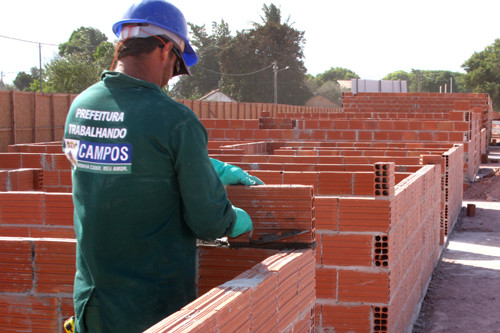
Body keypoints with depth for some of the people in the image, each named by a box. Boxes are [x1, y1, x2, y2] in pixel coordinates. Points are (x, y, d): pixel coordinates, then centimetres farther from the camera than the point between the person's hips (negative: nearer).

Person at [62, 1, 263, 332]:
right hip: (155, 306, -6)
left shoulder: (78, 107, 0)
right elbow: (209, 221, -15)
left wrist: (215, 169, 17)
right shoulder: (175, 119, -20)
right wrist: (237, 221, 7)